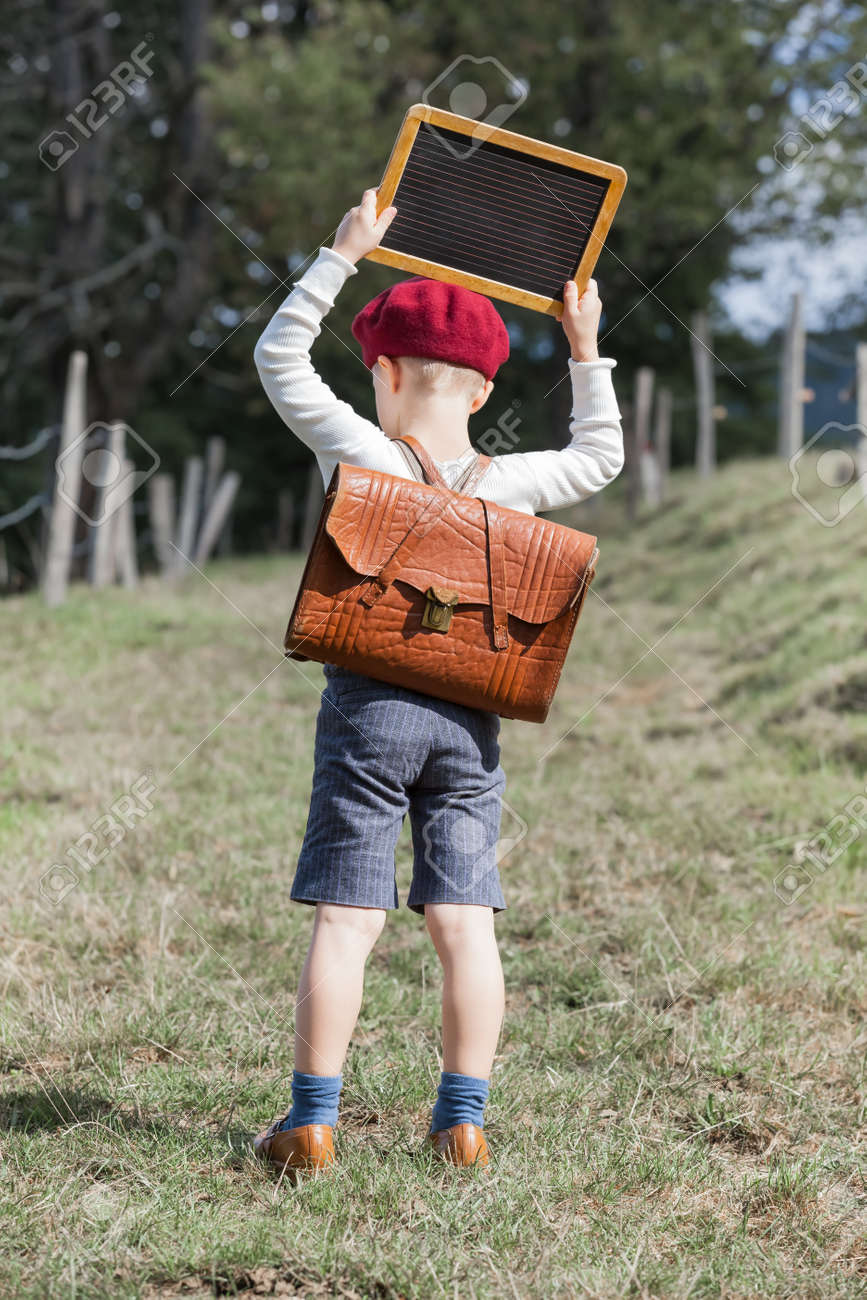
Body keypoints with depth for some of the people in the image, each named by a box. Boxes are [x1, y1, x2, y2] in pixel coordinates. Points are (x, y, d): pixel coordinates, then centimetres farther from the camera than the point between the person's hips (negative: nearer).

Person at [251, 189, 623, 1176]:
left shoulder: (360, 454, -5)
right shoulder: (513, 484, 2)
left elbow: (280, 357, 6)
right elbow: (600, 457, 21)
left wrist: (341, 257, 10)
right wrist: (585, 354, 22)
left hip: (368, 705, -2)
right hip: (470, 719, 2)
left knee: (346, 917, -1)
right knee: (464, 921, 6)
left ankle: (311, 1123, 1)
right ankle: (462, 1121, 10)